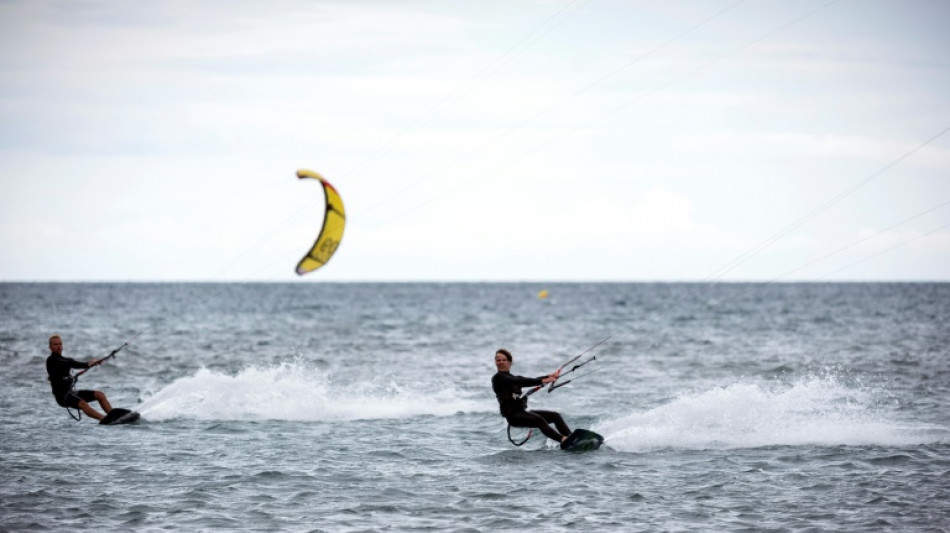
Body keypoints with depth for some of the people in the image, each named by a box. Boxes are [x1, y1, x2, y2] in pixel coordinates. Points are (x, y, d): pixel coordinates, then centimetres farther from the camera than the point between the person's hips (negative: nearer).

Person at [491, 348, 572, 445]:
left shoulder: (514, 378, 25)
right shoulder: (498, 378, -1)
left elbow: (531, 381, 9)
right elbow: (521, 382, -15)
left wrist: (550, 376, -8)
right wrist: (542, 381, -23)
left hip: (522, 411, 9)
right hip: (512, 414, -9)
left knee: (555, 415, -3)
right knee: (539, 420, -31)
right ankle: (563, 440, -46)